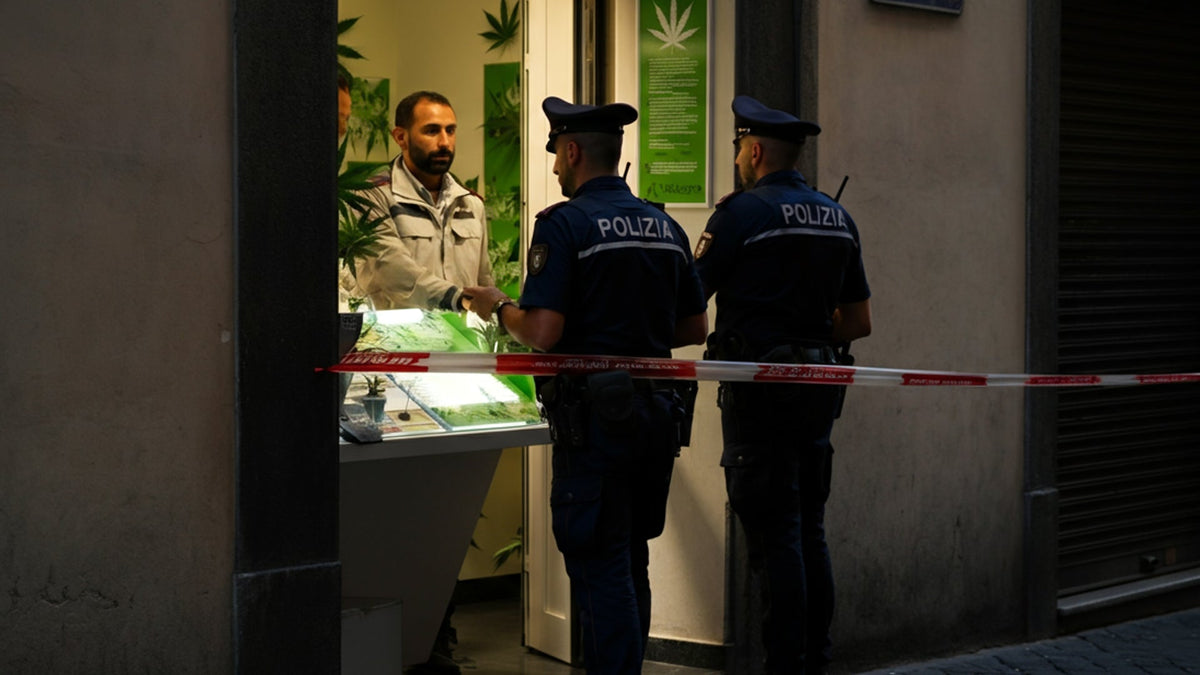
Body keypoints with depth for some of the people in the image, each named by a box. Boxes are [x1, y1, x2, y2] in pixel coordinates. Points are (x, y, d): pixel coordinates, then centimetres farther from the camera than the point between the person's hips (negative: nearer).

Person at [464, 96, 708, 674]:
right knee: (631, 560, 17)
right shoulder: (666, 226, 10)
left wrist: (499, 307, 1)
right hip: (658, 409, 7)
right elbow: (695, 329, 14)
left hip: (595, 415, -7)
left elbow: (543, 333, -18)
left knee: (599, 566, -2)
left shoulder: (563, 224, -11)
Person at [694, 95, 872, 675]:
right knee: (809, 530, 14)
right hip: (817, 387, 7)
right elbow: (859, 322, 15)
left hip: (759, 387, -7)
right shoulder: (837, 218, 12)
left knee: (774, 535, -4)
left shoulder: (742, 211, -10)